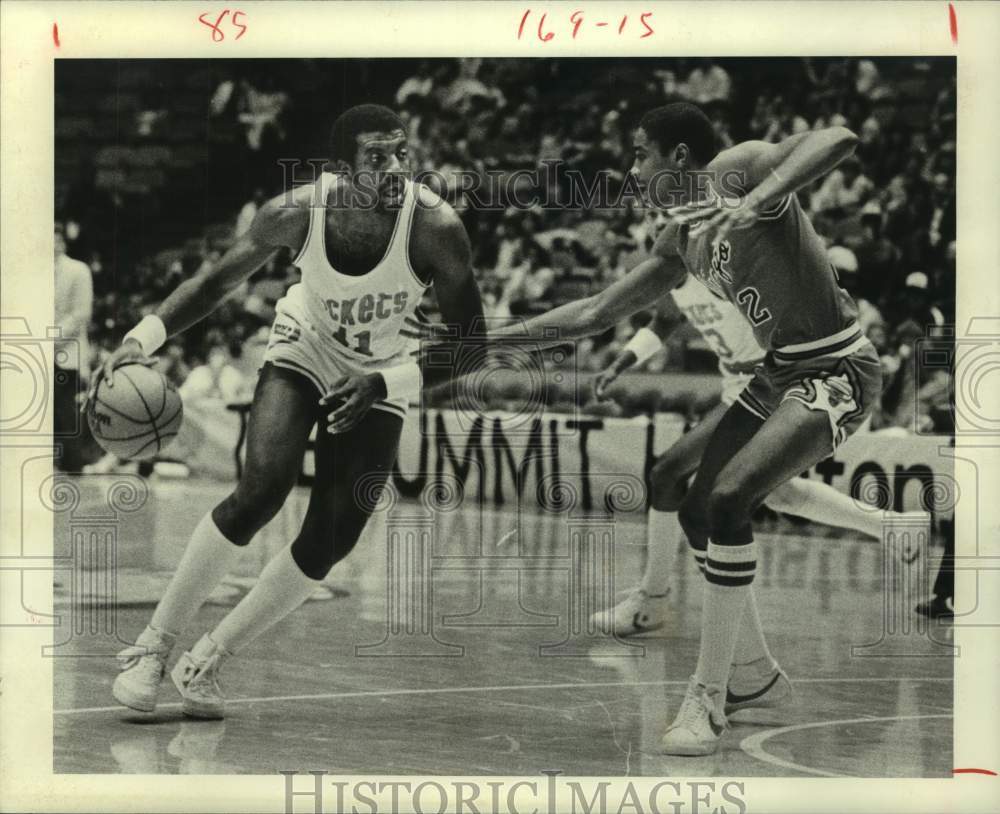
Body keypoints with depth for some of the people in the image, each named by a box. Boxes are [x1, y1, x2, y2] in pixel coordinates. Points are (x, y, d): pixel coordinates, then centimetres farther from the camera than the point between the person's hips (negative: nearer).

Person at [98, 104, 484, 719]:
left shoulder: (436, 227, -31)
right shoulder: (297, 213, -26)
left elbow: (470, 341, -20)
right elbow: (218, 281, -9)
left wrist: (386, 384, -30)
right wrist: (143, 338, -22)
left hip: (379, 375, 1)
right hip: (304, 347, -1)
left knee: (332, 541, -8)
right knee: (261, 492, -24)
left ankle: (207, 663, 10)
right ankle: (154, 647, -9)